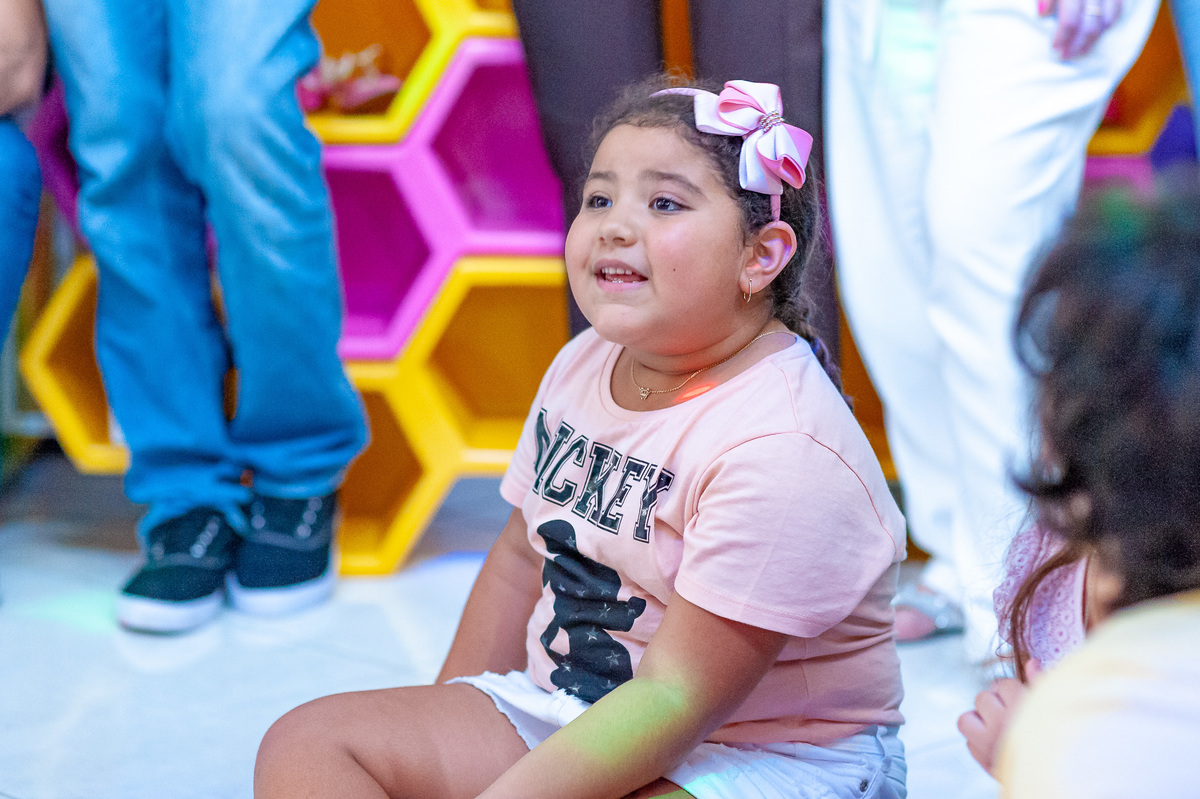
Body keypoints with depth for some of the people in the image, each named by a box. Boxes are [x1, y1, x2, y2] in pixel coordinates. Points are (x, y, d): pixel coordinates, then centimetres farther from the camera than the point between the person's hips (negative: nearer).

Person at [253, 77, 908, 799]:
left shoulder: (786, 450, -24)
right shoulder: (586, 364, 2)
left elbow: (675, 698, -25)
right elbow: (524, 555, 15)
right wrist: (438, 739, 11)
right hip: (562, 712, 9)